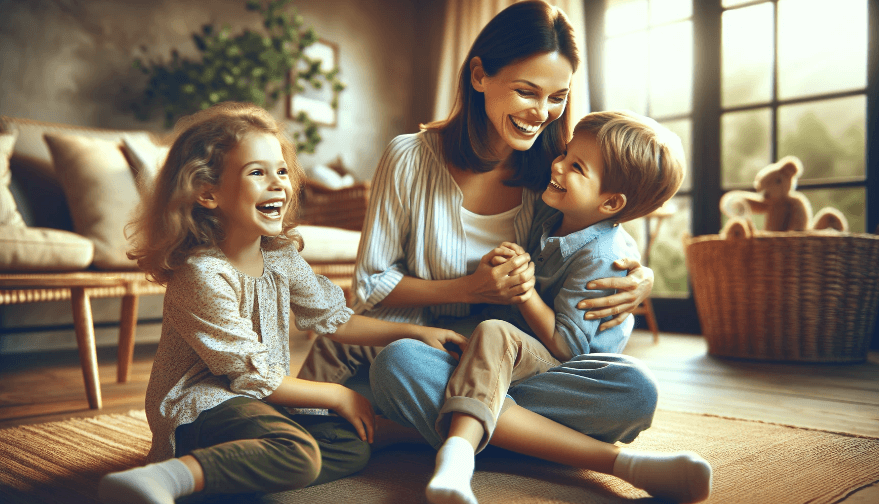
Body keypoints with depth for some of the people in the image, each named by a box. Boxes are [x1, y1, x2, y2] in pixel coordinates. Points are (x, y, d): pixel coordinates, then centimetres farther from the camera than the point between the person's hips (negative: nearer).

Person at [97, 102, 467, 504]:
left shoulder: (281, 256, 2)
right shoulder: (202, 275, -22)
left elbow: (333, 317, 15)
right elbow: (254, 378, -18)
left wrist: (414, 332, 10)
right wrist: (338, 396, -9)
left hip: (258, 403, 9)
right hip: (200, 407, -9)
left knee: (351, 445, -2)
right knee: (298, 455, -32)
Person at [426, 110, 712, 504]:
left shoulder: (600, 257, -23)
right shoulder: (548, 212, 1)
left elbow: (564, 346, -23)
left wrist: (523, 287, -26)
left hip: (565, 367, -10)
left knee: (495, 335, -40)